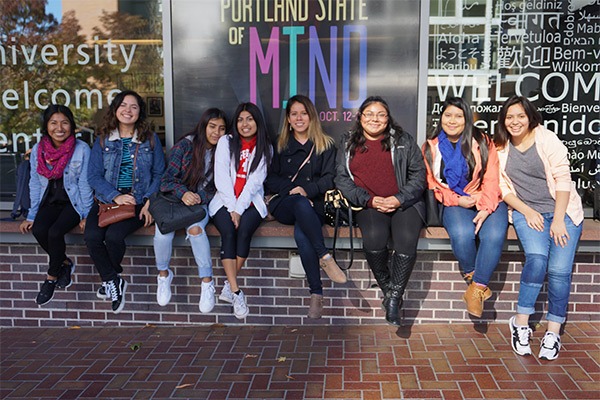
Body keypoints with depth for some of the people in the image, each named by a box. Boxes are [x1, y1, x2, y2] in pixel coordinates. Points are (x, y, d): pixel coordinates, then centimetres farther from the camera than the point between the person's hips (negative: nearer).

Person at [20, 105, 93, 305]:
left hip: (74, 202, -4)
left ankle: (51, 278, -2)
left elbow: (85, 184, -8)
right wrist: (31, 216, 1)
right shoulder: (37, 150, 1)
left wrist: (86, 215, -12)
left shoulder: (82, 149, -10)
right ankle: (65, 263, 4)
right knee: (39, 231, -23)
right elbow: (35, 185, 5)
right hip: (50, 202, 4)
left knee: (55, 232, -26)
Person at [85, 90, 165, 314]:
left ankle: (110, 279, 4)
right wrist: (116, 196, -13)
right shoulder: (103, 140, 9)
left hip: (139, 201, -2)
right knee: (92, 236, -25)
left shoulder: (150, 139, 7)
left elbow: (159, 174, 5)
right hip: (108, 199, 2)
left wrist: (150, 202, -10)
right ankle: (114, 281, -2)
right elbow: (94, 175, 3)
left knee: (114, 235, -27)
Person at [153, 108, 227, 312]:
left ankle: (207, 281, -21)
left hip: (201, 202, 1)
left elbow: (217, 189, 3)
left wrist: (199, 197, -15)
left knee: (195, 228, -33)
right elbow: (167, 179, -4)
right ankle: (164, 274, 0)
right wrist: (183, 193, -22)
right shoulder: (185, 145, -3)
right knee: (163, 231, -29)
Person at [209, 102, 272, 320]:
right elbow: (221, 178, -1)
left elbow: (255, 182, -3)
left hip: (251, 201, 0)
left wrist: (239, 209, -15)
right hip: (225, 200, 0)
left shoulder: (265, 148, 9)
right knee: (228, 231, -28)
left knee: (244, 230, -29)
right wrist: (232, 208, -12)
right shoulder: (226, 142, 9)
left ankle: (229, 287, -18)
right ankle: (236, 291, -27)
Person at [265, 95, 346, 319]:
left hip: (314, 205, 0)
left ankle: (316, 294, -34)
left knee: (301, 234, -36)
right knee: (301, 203, -39)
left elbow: (329, 178, 4)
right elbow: (271, 179, 10)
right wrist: (292, 189, -9)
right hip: (283, 205, 1)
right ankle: (325, 257, -41)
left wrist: (307, 189, -14)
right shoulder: (280, 146, 20)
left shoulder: (326, 145, 16)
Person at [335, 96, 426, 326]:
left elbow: (419, 174, 7)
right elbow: (342, 178, 7)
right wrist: (369, 200, -8)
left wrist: (399, 199, -10)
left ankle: (394, 298, -15)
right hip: (369, 206, 0)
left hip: (404, 203, 0)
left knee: (407, 240, -30)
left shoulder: (403, 140, 13)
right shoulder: (348, 143, 15)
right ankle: (387, 289, -7)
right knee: (374, 237, -32)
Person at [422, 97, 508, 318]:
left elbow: (491, 180, -2)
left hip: (486, 202, 0)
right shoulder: (431, 147, 10)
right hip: (454, 204, 0)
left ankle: (476, 288, -15)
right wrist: (456, 200, -10)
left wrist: (486, 209, -17)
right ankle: (473, 279, -6)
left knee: (494, 235, -31)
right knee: (462, 234, -33)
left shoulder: (483, 142, 5)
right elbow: (431, 184, 6)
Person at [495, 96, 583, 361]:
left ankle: (553, 332, -3)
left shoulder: (547, 139, -2)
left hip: (561, 210, -1)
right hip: (526, 212, 1)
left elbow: (563, 179, -7)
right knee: (537, 257, -26)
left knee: (559, 269, -17)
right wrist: (527, 212, -8)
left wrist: (558, 220, -14)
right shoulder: (500, 148, 8)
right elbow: (503, 188, 6)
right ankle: (521, 322, -13)